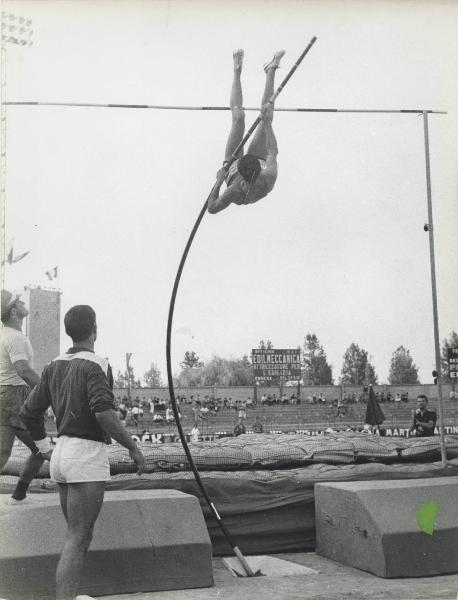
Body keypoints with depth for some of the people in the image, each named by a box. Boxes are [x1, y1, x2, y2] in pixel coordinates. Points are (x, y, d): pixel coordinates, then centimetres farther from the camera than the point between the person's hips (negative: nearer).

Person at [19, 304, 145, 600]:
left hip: (63, 454, 8)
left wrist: (45, 449, 26)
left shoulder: (55, 366, 10)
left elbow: (29, 412, 14)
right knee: (77, 539, -7)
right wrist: (133, 447, -18)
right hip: (88, 456, -8)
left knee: (80, 535, 17)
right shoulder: (96, 365, -13)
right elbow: (104, 412, -27)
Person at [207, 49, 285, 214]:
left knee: (238, 117, -6)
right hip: (259, 161, 1)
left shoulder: (235, 191, -50)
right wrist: (267, 122, -26)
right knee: (266, 119, 2)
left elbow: (211, 208, -34)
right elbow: (273, 151, -26)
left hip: (231, 166, -1)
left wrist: (218, 181, -37)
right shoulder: (269, 179, -45)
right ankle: (270, 71, 26)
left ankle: (237, 71, 19)